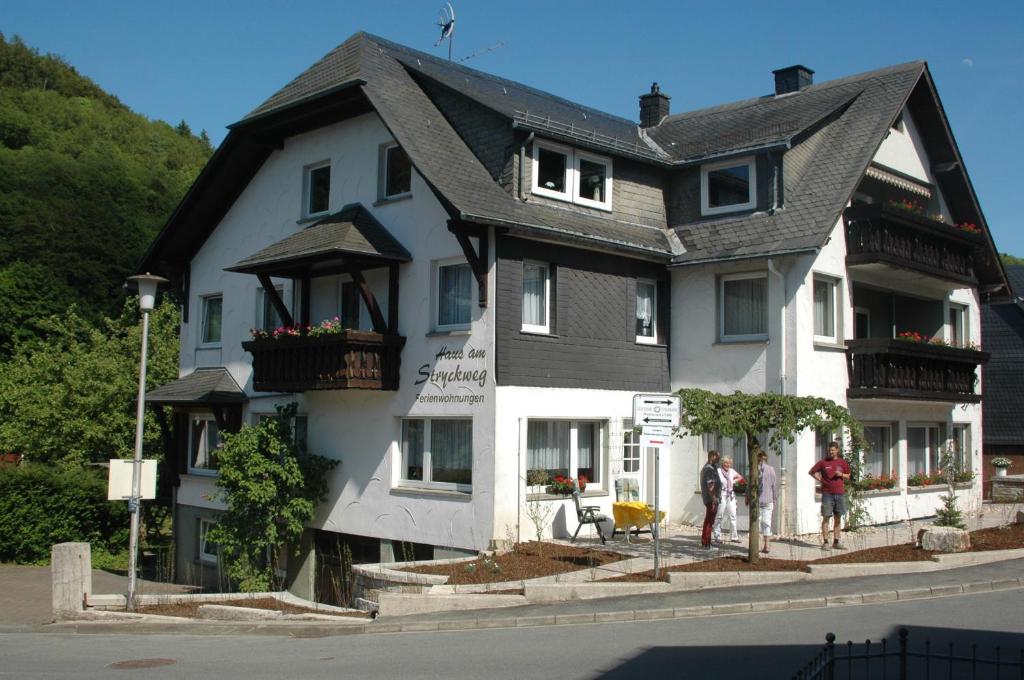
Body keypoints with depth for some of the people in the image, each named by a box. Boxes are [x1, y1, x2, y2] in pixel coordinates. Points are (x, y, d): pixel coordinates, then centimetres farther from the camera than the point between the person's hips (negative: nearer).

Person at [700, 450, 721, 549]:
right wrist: (714, 498, -25)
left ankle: (704, 541, 24)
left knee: (707, 520, 17)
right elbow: (710, 485, -23)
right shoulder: (710, 469, -17)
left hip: (707, 499, 11)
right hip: (711, 498, -11)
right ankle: (707, 543, -4)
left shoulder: (706, 467, 17)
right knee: (710, 521, -6)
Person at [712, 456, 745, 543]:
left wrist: (734, 481, 8)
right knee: (719, 516, -3)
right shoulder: (718, 471, -7)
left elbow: (740, 477, 25)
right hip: (721, 496, -5)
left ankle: (734, 537, 10)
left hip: (731, 496, 5)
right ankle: (717, 536, 5)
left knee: (732, 516, 5)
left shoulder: (732, 471, 10)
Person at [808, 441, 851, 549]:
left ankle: (836, 542, 14)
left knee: (837, 518, 7)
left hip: (840, 493, 3)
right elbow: (811, 472, 9)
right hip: (827, 493, -3)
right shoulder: (823, 462, 1)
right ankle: (825, 542, -1)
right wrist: (820, 479, -3)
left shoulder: (842, 463, 8)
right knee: (826, 518, -4)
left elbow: (848, 476, 17)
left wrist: (841, 475, -4)